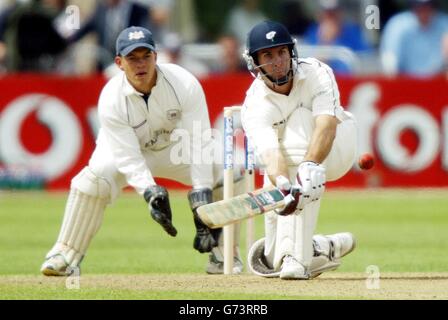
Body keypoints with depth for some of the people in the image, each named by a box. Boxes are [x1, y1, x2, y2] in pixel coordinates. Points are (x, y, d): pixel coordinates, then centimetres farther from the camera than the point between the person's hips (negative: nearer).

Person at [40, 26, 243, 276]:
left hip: (176, 147, 1)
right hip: (127, 149, -1)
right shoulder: (111, 99, -29)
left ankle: (223, 255, -7)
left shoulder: (184, 84, -29)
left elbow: (199, 142, -31)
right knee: (94, 177, -31)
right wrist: (150, 191, -49)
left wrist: (202, 201, -39)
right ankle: (65, 255, -17)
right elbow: (128, 158, -30)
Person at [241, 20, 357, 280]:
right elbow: (270, 152, -40)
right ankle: (328, 248, 23)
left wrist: (310, 166, -59)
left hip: (337, 148, -2)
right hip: (289, 163, 2)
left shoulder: (316, 73, -24)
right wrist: (282, 184, -62)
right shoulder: (255, 105, -23)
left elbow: (326, 125, -41)